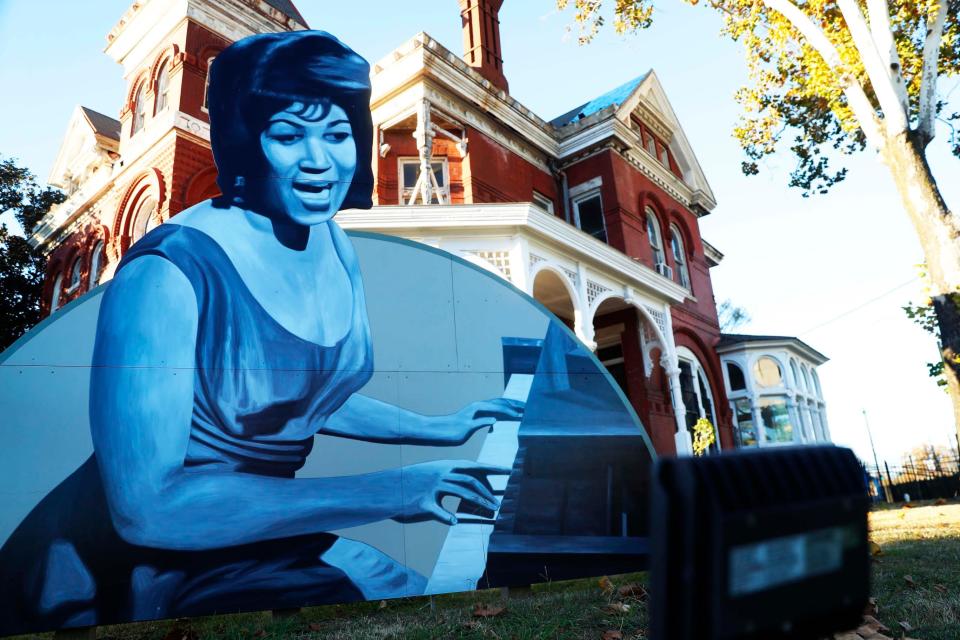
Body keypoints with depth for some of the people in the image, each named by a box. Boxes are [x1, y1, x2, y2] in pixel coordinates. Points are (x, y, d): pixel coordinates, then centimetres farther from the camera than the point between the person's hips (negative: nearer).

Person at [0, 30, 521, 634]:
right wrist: (379, 492, -30)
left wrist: (436, 428, 10)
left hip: (248, 534, 7)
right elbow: (145, 507, -28)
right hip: (137, 566, -6)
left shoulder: (337, 249, -2)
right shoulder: (169, 272, -25)